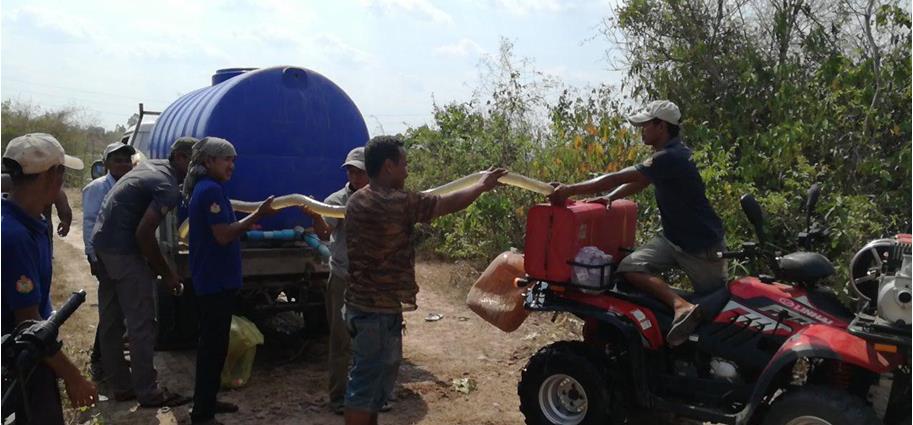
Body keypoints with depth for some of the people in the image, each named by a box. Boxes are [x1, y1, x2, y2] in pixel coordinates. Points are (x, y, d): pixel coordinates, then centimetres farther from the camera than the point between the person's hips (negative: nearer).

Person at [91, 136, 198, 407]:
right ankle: (148, 392, 3)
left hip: (103, 243, 10)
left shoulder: (151, 166, 12)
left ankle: (121, 385, 23)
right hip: (123, 250, -10)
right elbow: (144, 233, -21)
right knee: (141, 323, -3)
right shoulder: (169, 188, -16)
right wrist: (165, 272, -11)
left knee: (111, 321, 14)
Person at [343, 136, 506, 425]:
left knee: (371, 378, 20)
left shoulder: (357, 201, 8)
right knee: (366, 383, -1)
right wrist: (482, 186, 9)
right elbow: (449, 204, -9)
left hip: (361, 304, 10)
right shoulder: (397, 202, -19)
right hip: (380, 310, -9)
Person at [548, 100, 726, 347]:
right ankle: (682, 306, -19)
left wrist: (569, 190, -24)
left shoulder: (670, 158, -25)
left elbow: (617, 179, -27)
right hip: (672, 237, 8)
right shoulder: (666, 154, 7)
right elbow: (637, 182, 15)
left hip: (701, 245, -8)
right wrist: (609, 198, -3)